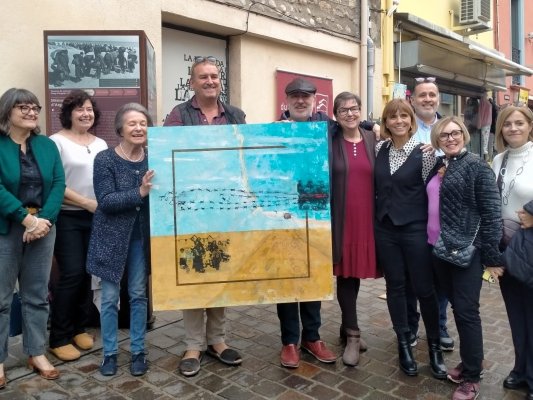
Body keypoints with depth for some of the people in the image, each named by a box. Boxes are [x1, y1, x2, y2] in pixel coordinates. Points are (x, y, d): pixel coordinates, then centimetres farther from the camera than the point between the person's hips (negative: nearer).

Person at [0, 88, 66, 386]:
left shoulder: (47, 145, 7)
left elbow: (59, 184, 0)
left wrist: (44, 219, -13)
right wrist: (27, 219, -19)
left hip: (43, 225, 4)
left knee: (38, 294, 11)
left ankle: (37, 353, 24)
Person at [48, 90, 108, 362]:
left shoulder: (101, 144, 13)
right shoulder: (57, 142, -5)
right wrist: (86, 202, -15)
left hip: (96, 218, 5)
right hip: (67, 218, -5)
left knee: (87, 274, 9)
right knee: (71, 274, -6)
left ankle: (80, 328, 25)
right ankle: (59, 338, 8)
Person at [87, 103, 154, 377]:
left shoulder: (153, 159, -1)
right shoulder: (105, 159, -10)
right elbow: (105, 201, -18)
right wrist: (140, 192, -29)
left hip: (141, 236, 3)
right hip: (111, 237, -2)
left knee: (138, 294, 11)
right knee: (110, 297, 7)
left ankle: (138, 352, 24)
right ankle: (109, 353, 23)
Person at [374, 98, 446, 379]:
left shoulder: (424, 151, -7)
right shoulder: (379, 149, 3)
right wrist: (378, 216, 8)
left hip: (416, 229, -3)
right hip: (385, 228, 3)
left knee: (424, 289, 5)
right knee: (395, 287, 11)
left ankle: (434, 347, 24)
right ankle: (404, 344, 27)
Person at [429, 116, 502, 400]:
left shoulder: (476, 165, -8)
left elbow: (492, 212, -12)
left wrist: (492, 256, -14)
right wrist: (435, 243, 10)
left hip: (467, 250, -6)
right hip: (441, 249, 6)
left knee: (466, 311, 0)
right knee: (457, 308, 15)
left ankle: (472, 377, 14)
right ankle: (468, 362, 32)